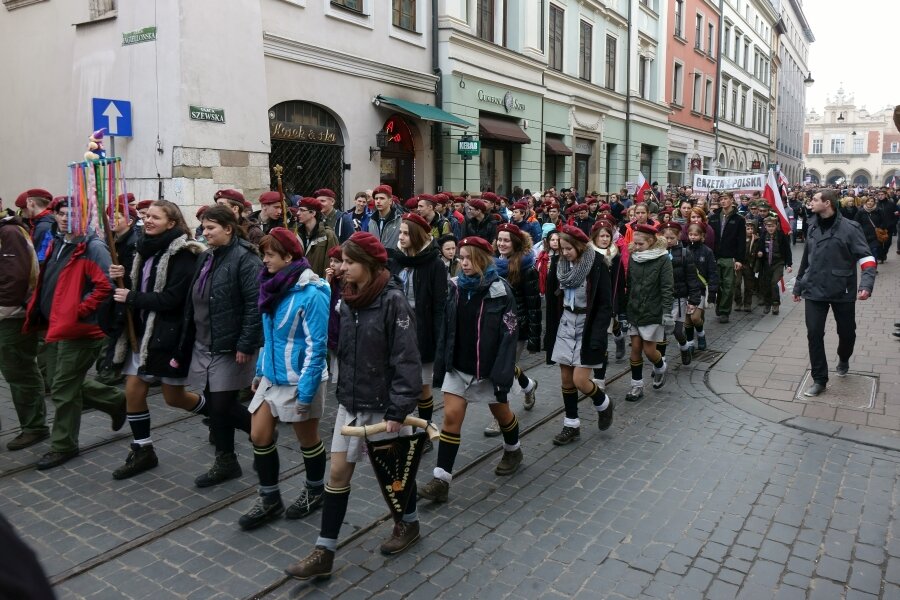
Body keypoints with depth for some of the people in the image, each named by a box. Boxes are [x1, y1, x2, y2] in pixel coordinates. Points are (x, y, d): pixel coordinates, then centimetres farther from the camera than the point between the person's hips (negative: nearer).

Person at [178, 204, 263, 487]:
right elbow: (192, 304, 16)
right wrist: (184, 346, 15)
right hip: (204, 345, 8)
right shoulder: (205, 258, 13)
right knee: (215, 406, 11)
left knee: (222, 406, -3)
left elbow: (255, 305, -20)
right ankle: (225, 462, 25)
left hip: (230, 348, -8)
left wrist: (246, 344, -22)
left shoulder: (245, 258, -13)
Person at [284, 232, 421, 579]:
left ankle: (409, 523, 39)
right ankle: (324, 552, 15)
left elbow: (406, 359, -20)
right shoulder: (348, 300, 3)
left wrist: (398, 409, -21)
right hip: (351, 401, 6)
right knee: (338, 473, 6)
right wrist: (345, 389, 5)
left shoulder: (393, 301, -18)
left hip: (384, 403, -6)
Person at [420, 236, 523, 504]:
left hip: (487, 368, -3)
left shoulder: (500, 291, -14)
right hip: (458, 366, 4)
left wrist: (502, 375, -21)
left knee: (500, 411, 18)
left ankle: (513, 450, 47)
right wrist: (440, 365, 5)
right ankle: (441, 480, 0)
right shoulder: (456, 287, 0)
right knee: (451, 417, -3)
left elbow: (508, 336, -16)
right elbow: (446, 329, 5)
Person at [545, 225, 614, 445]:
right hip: (566, 325, 5)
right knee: (566, 379, 7)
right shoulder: (561, 265, 3)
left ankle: (603, 403, 22)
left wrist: (597, 337, -21)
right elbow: (554, 298, 9)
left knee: (580, 380, -8)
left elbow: (605, 305, -14)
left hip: (587, 327, -5)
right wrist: (551, 328, 5)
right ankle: (571, 425, 20)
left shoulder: (597, 266, -13)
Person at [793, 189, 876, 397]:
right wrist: (798, 286, 20)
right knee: (814, 334, -2)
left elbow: (866, 258, -13)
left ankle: (843, 359, 46)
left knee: (847, 332, 13)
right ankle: (819, 379, 10)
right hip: (815, 291, 3)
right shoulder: (812, 229, 5)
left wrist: (866, 284, -28)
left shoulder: (849, 228, -10)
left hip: (842, 292, -3)